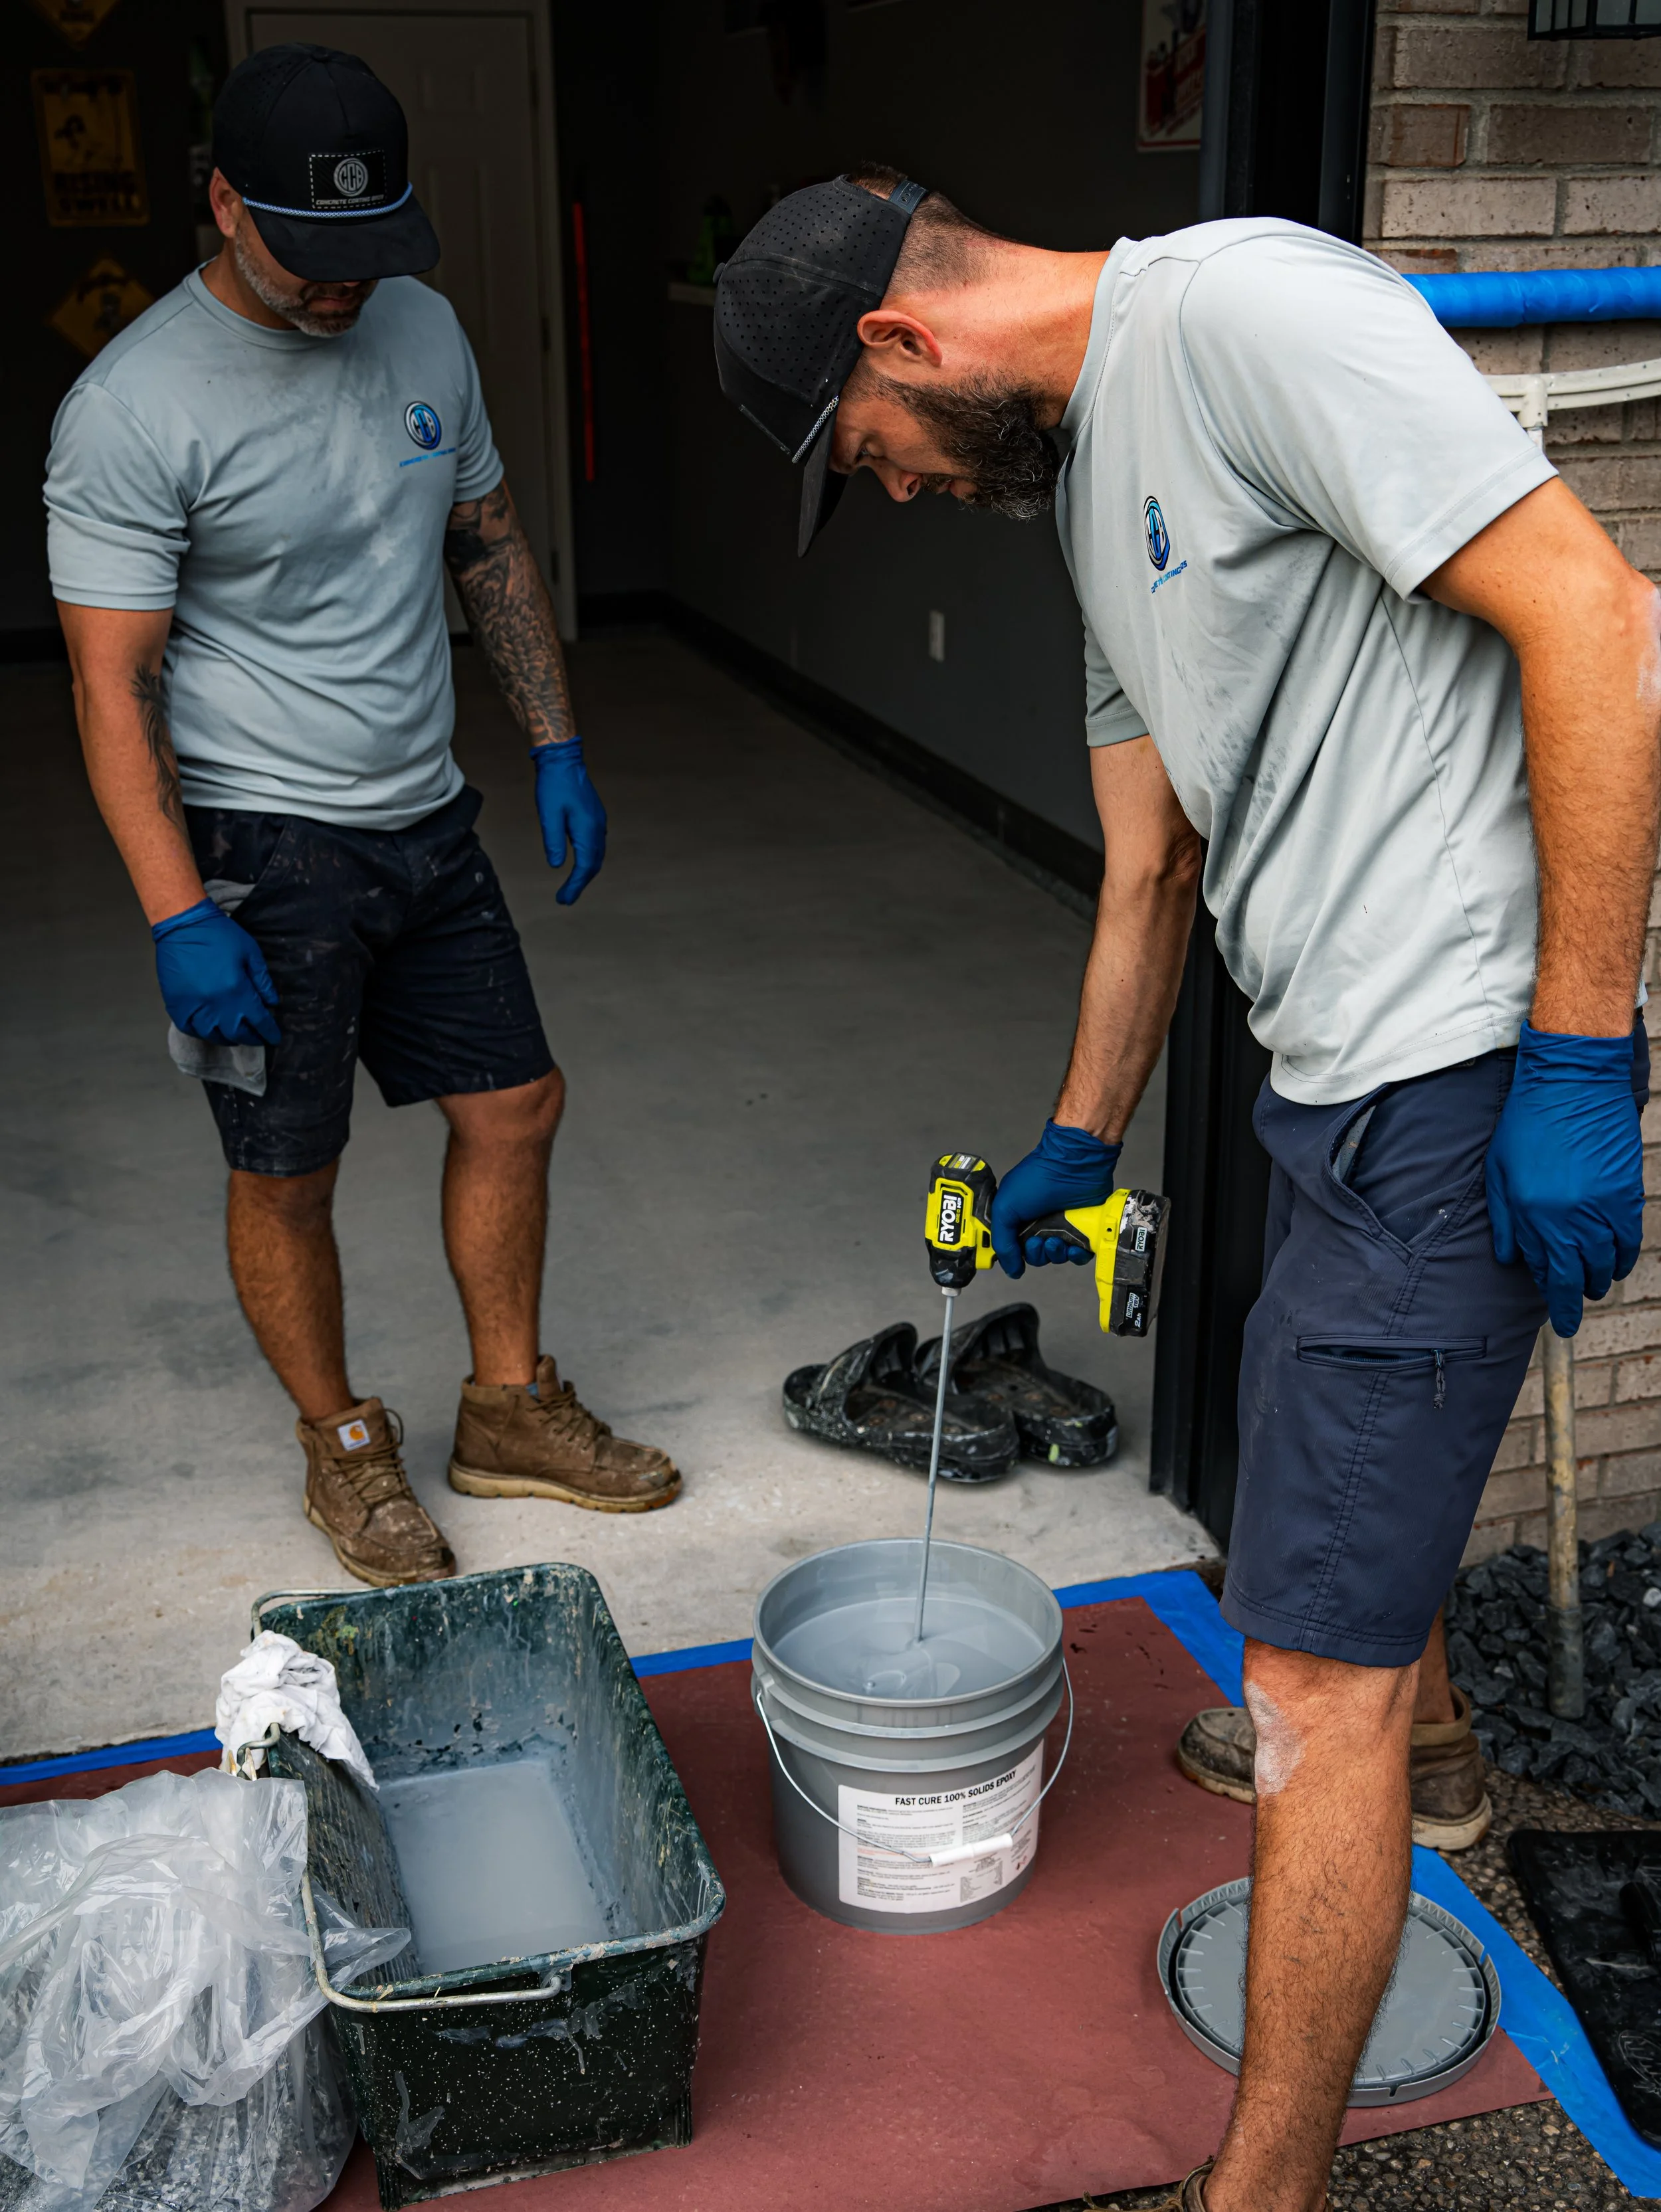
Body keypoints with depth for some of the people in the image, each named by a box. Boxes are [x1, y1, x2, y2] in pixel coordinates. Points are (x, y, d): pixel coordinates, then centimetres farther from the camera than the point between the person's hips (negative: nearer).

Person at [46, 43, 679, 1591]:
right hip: (263, 850, -6)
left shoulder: (419, 327, 4)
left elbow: (490, 546, 14)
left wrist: (555, 744, 9)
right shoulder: (131, 409, -16)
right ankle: (343, 1448, 27)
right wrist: (178, 914, -22)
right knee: (287, 1172, 4)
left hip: (426, 821, 7)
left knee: (512, 1107, 11)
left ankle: (509, 1411, 30)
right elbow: (113, 680, -16)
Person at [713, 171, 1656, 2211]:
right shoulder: (1083, 464, 17)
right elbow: (1149, 866, 24)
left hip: (1457, 1074, -10)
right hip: (1334, 1068, 10)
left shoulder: (1243, 307, -14)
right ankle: (1343, 1762, 60)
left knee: (1317, 1668, -3)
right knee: (1344, 1524, 31)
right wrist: (1078, 1143, 32)